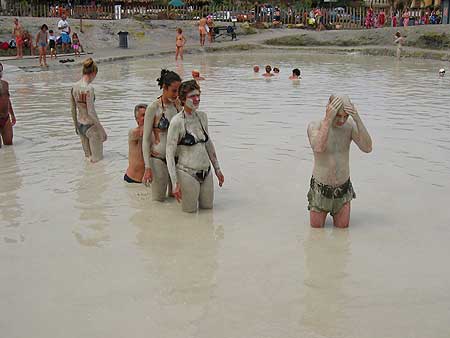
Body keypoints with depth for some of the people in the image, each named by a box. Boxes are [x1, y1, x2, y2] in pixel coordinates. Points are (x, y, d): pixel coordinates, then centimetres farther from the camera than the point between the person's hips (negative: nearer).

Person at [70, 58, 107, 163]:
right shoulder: (89, 88, -22)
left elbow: (73, 110, 10)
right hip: (90, 125, -8)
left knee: (87, 156, 22)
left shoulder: (74, 87, 0)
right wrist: (102, 129, -17)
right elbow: (91, 112, -24)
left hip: (80, 125, 8)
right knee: (97, 159, 5)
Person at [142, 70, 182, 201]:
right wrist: (147, 167, -13)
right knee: (158, 199, 6)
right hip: (159, 159, -5)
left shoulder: (178, 105, 3)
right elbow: (146, 139, -10)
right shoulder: (153, 108, -12)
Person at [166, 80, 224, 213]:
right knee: (190, 210, 7)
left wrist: (217, 168, 18)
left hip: (206, 173, 6)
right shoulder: (177, 122, -16)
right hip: (187, 173, -6)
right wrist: (175, 183, -18)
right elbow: (169, 154, -14)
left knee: (207, 207, 15)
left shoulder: (202, 116, 3)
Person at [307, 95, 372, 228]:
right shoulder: (315, 126, -15)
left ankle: (335, 211, 42)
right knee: (316, 227, 11)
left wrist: (358, 119, -28)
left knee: (342, 227, 13)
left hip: (343, 188, 2)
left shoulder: (350, 127, -7)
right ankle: (321, 211, 41)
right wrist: (328, 119, -37)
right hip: (321, 189, -2)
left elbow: (367, 148, -20)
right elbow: (318, 148, -34)